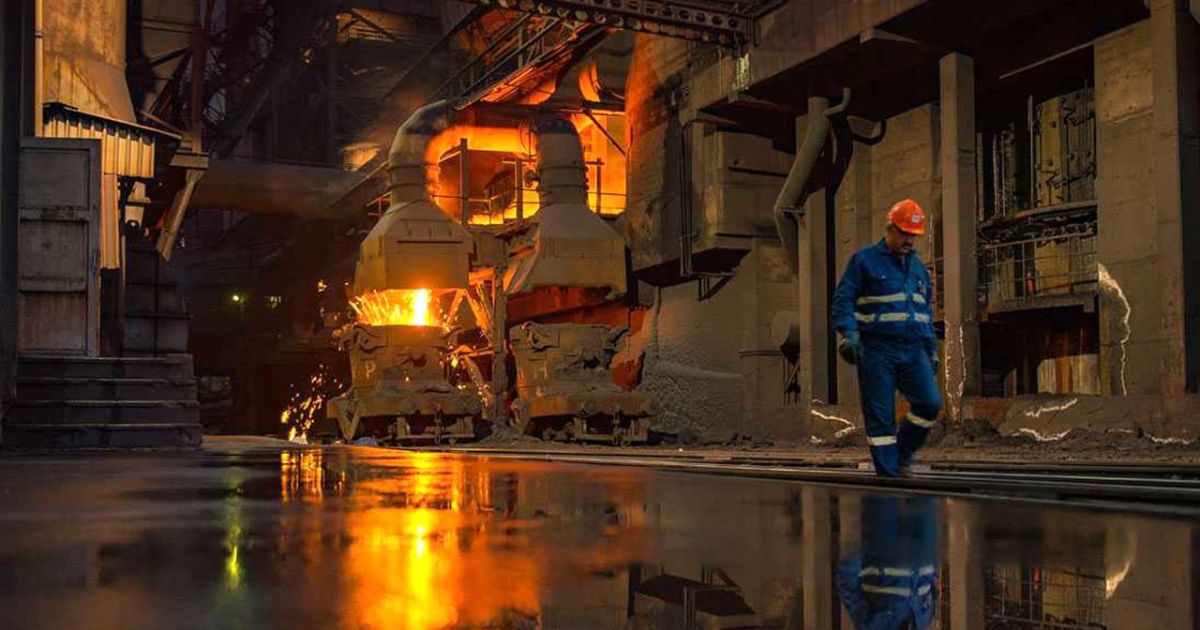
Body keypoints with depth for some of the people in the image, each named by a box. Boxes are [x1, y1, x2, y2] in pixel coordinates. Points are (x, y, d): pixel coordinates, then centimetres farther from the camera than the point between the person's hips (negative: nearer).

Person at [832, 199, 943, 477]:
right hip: (876, 350, -5)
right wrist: (849, 334, -19)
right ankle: (888, 474, 4)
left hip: (914, 350, 5)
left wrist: (932, 349, 20)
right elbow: (843, 299, -5)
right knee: (880, 416, -4)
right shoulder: (865, 260, 0)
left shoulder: (918, 267, 19)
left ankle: (904, 451, 11)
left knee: (930, 403, -11)